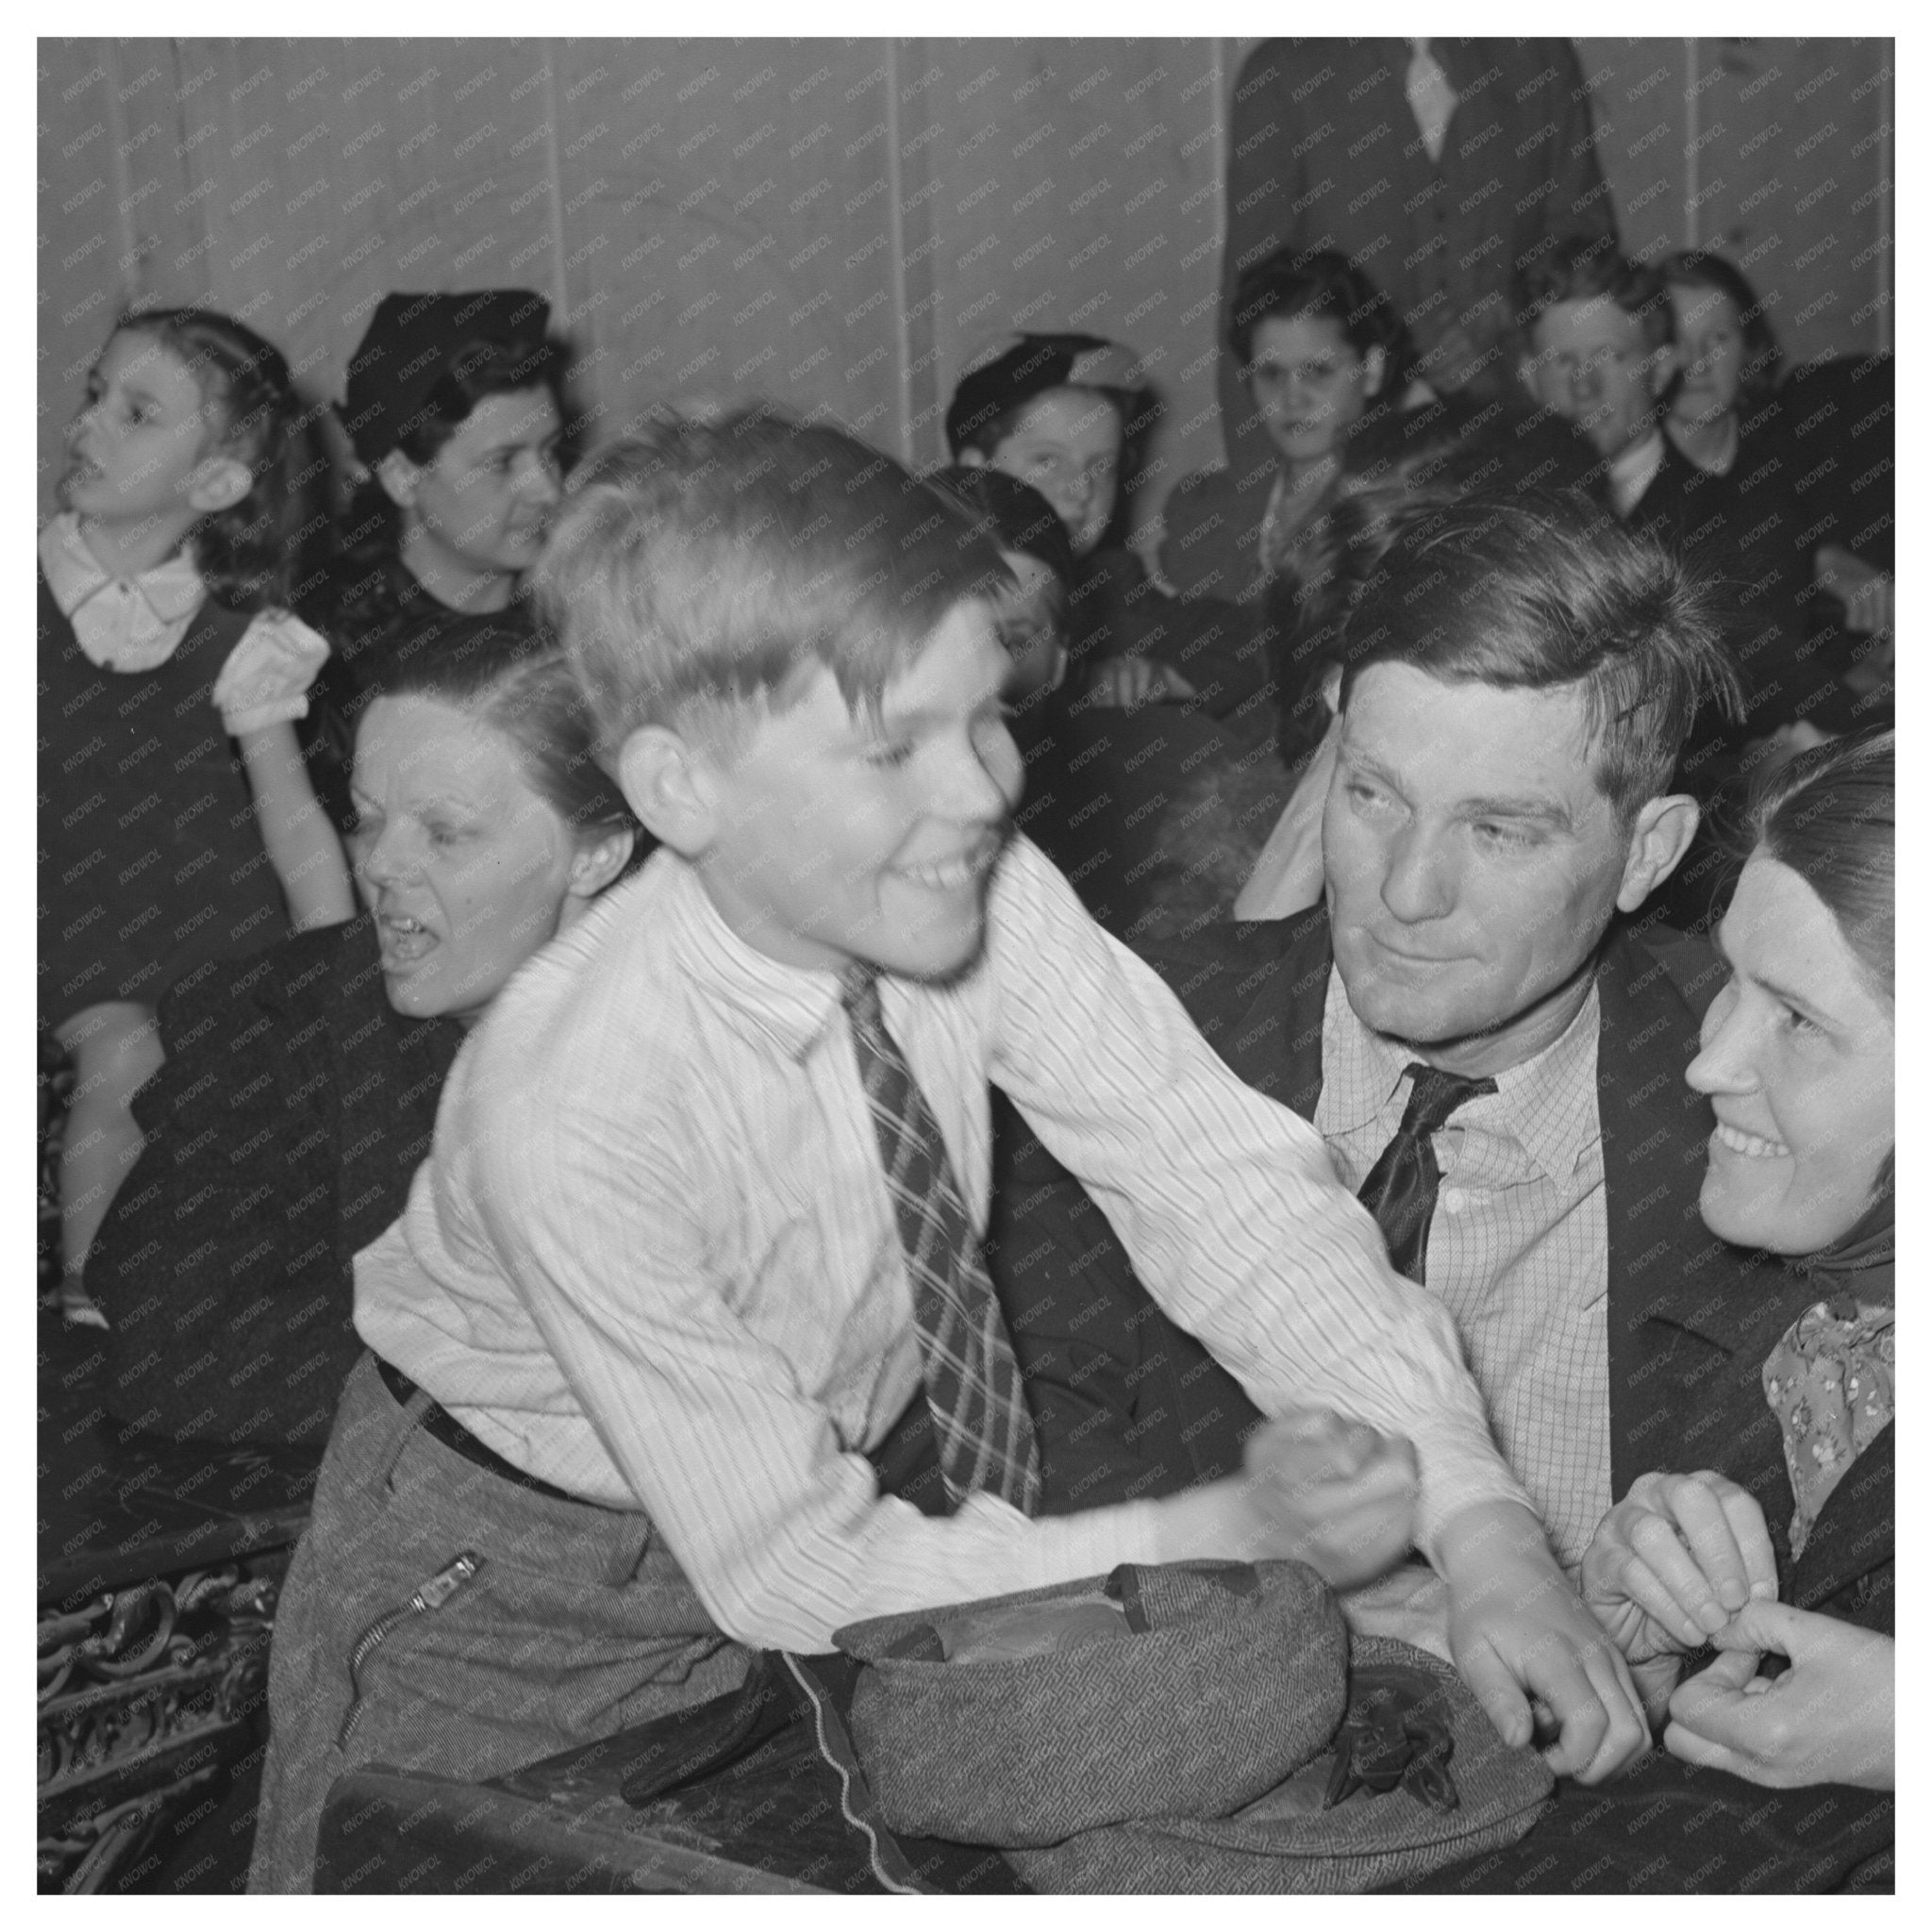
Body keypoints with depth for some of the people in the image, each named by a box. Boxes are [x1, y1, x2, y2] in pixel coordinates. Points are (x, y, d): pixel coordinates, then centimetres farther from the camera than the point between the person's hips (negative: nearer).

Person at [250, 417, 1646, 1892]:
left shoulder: (977, 894, -22)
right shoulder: (574, 1107, -36)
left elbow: (1218, 1173, -22)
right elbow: (798, 1574, -30)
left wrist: (1480, 1526, -34)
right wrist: (1233, 1534, -34)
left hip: (856, 1459, 5)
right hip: (529, 1574, -4)